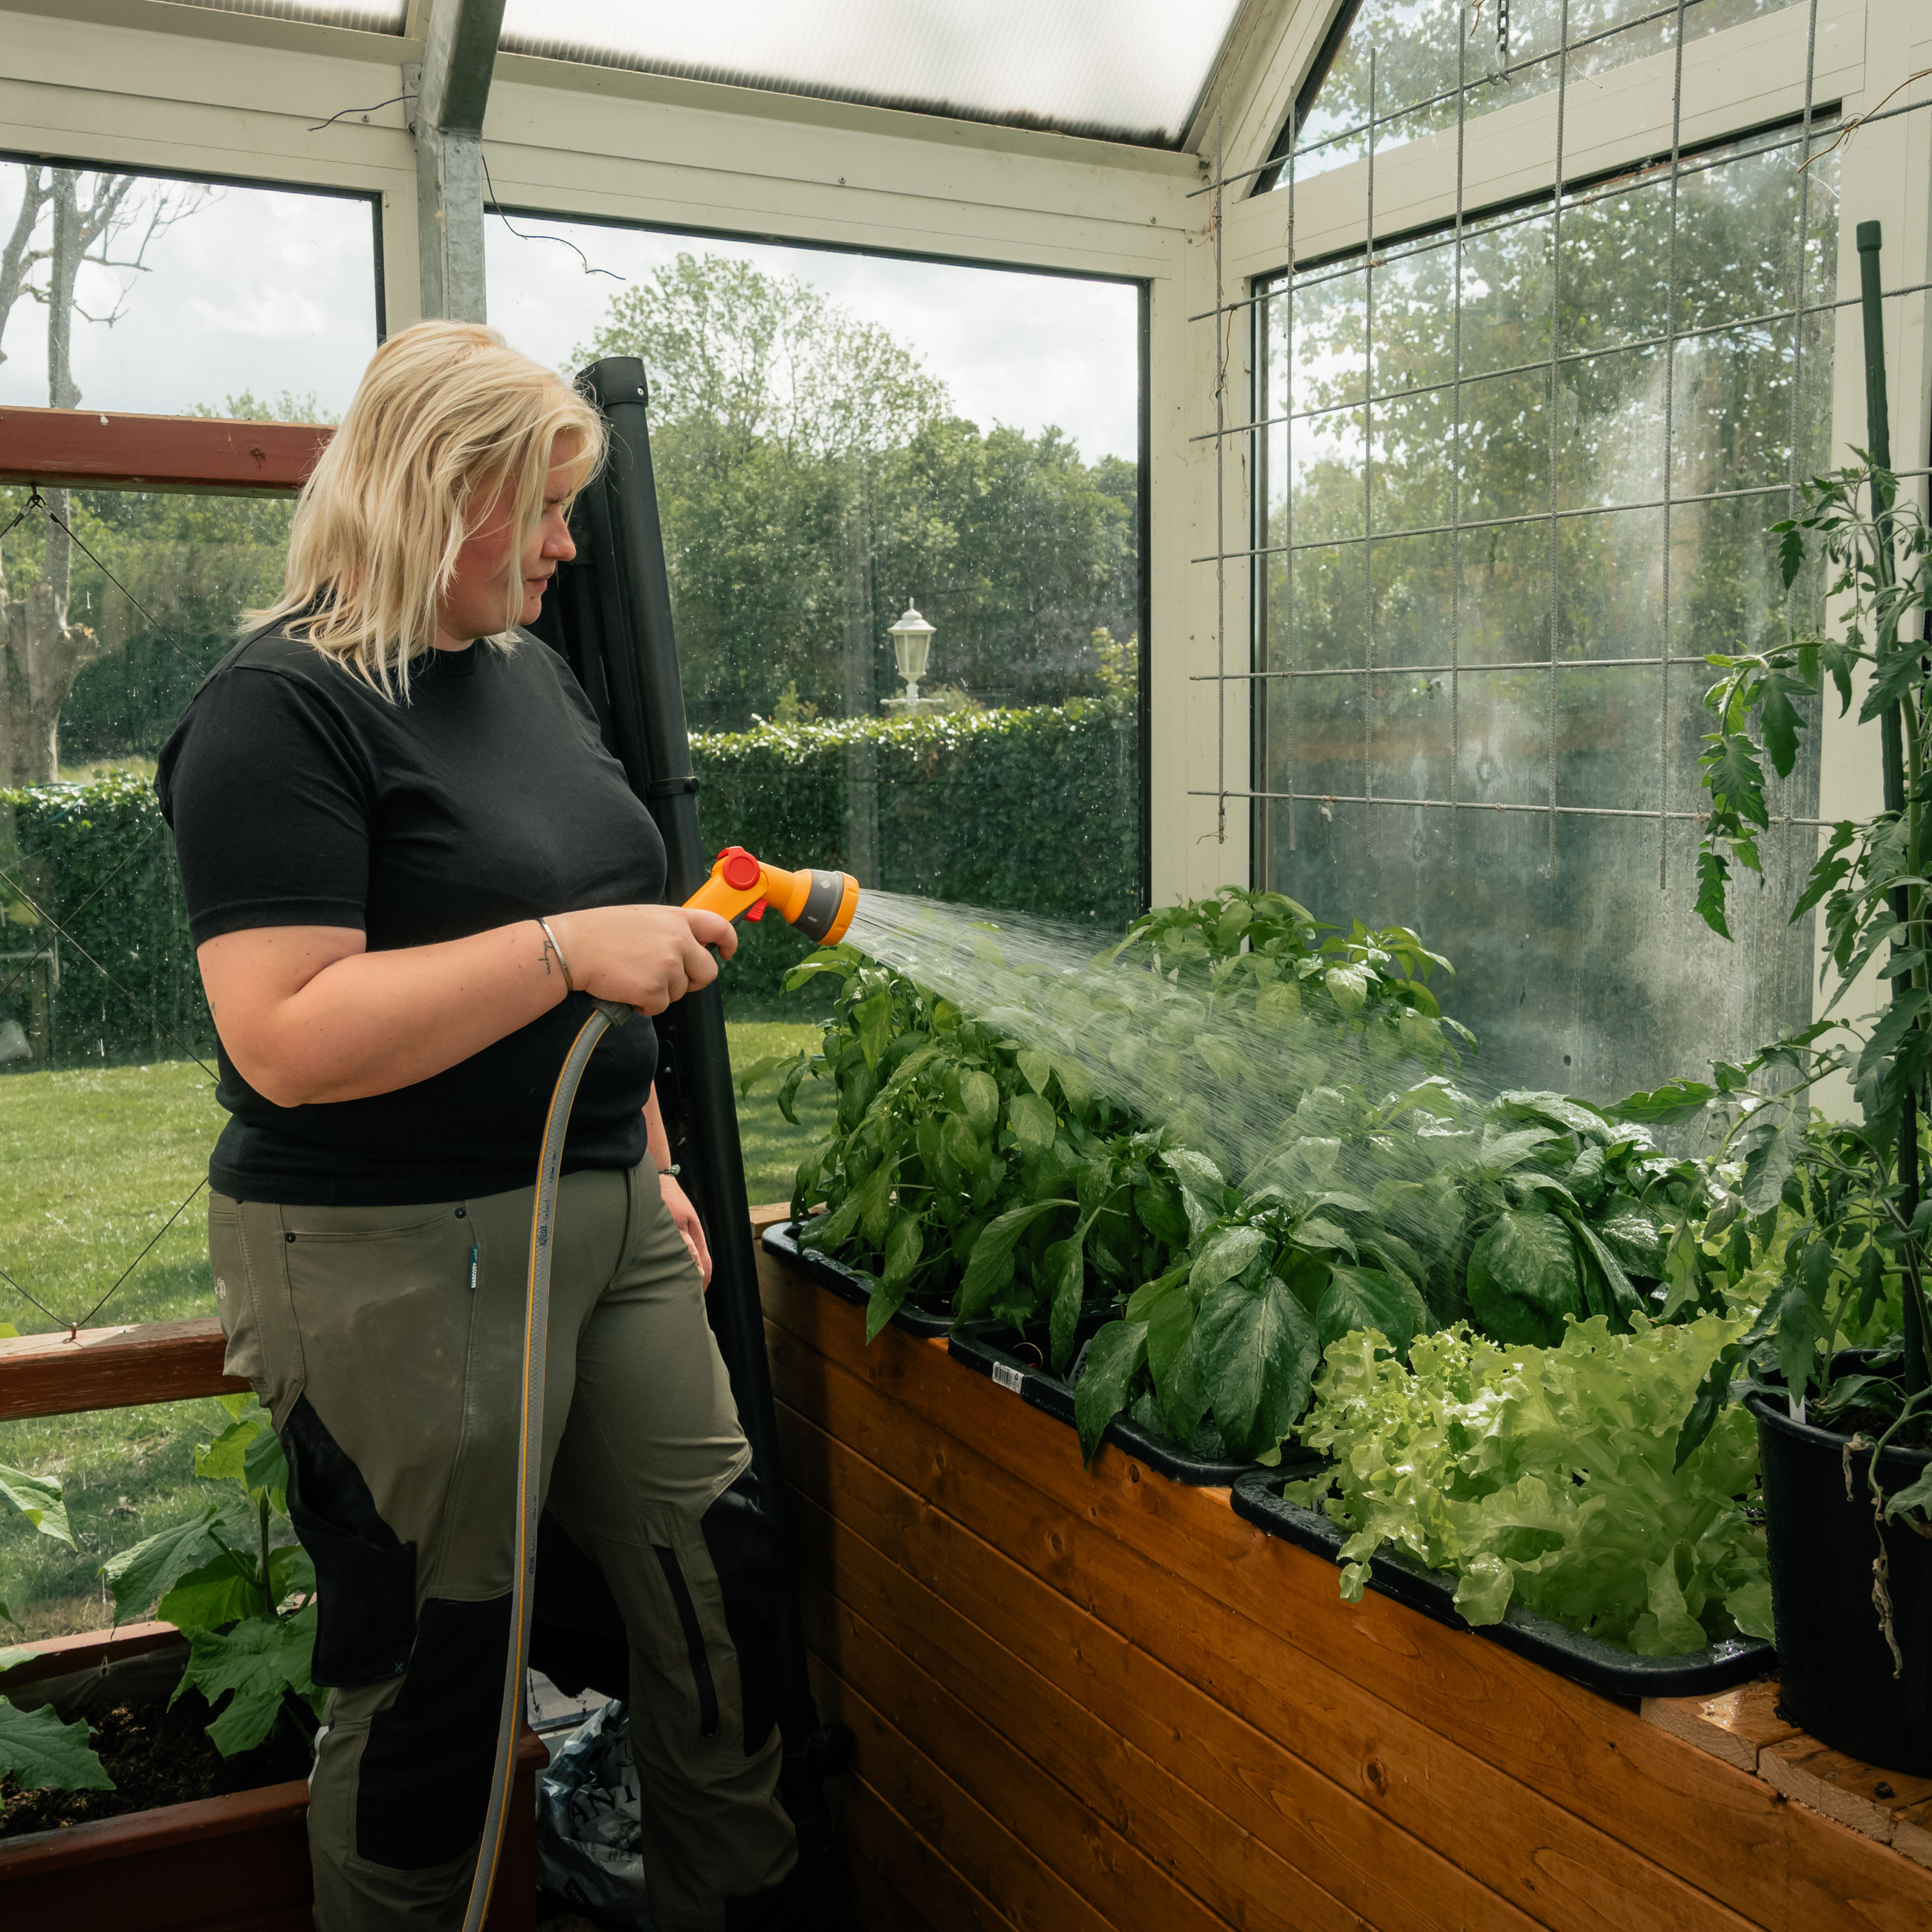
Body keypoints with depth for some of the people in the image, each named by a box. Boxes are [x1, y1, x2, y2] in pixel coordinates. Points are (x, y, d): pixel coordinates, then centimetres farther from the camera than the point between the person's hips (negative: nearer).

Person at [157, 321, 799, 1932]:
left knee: (722, 1575, 14)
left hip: (601, 1217, 8)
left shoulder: (531, 670, 12)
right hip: (394, 1262, -8)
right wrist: (566, 948, -26)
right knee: (437, 1668, 6)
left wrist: (652, 1166, 21)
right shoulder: (285, 709, -14)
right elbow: (289, 1040, -23)